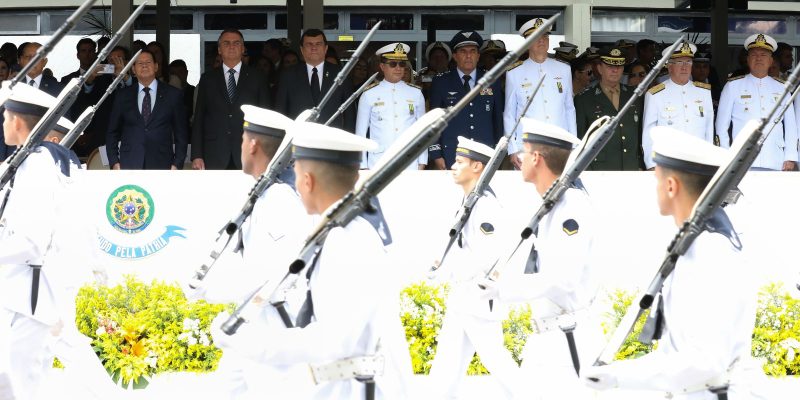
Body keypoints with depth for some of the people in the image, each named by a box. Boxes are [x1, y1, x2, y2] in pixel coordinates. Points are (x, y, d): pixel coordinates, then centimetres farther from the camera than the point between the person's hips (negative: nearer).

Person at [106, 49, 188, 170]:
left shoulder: (173, 95, 9)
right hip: (129, 164, 1)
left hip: (161, 164, -1)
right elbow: (112, 132, 16)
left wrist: (177, 164, 1)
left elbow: (181, 134, 9)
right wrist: (114, 162, 5)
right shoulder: (123, 96, 13)